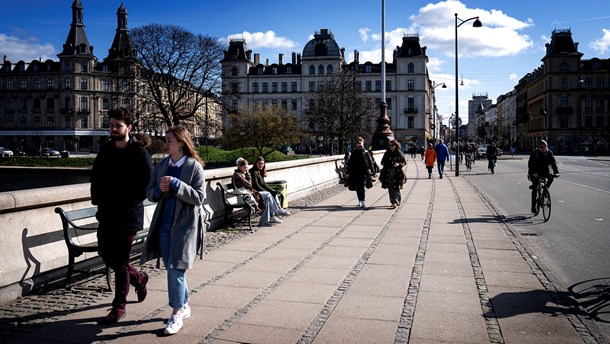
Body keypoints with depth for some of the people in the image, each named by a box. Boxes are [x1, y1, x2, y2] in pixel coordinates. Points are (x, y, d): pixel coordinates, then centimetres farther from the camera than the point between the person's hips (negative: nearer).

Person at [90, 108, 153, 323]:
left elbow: (147, 184, -13)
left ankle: (119, 306, 15)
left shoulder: (139, 152, -10)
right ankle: (139, 278, 38)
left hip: (128, 215, -6)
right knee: (107, 256, 13)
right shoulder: (106, 150, 9)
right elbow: (95, 177, 15)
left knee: (120, 261, 0)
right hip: (106, 214, 7)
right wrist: (97, 198, 0)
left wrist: (125, 204, -15)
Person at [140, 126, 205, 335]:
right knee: (171, 268, 12)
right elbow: (150, 193, 13)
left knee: (176, 269, -6)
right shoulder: (161, 166, 8)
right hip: (163, 223, 6)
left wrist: (176, 185, -20)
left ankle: (177, 314, 6)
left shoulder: (195, 167, -8)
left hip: (184, 225, -6)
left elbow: (199, 197, -13)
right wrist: (158, 190, -9)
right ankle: (184, 306, 29)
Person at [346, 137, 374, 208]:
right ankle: (360, 200, 19)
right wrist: (348, 173, 7)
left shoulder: (366, 153, 3)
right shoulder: (353, 154, 8)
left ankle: (363, 201, -13)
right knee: (357, 188, 7)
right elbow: (350, 164, 10)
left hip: (363, 173, -3)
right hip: (355, 173, 3)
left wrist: (371, 171, 2)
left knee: (361, 187, -12)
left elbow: (370, 162, 6)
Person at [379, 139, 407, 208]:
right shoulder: (387, 153, 9)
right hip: (388, 173, 3)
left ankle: (395, 202, -5)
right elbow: (382, 161, 18)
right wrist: (385, 164, -3)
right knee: (390, 188, 0)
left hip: (397, 173, -3)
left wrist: (399, 164, -14)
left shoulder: (399, 153, 0)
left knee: (396, 187, -6)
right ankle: (394, 202, 8)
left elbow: (404, 162, 4)